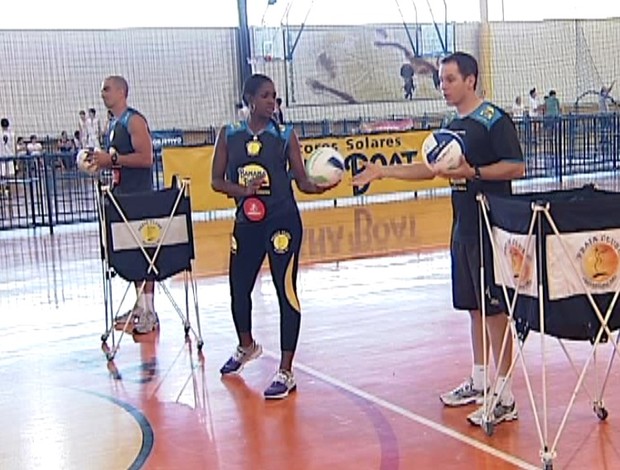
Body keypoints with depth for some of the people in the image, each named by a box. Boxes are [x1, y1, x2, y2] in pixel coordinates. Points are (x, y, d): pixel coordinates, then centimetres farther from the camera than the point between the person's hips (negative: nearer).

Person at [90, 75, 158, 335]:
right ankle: (140, 305, 19)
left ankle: (149, 312, -4)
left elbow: (145, 158, -20)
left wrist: (112, 159, -20)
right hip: (122, 194, 9)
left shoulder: (134, 121, -11)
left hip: (139, 195, -9)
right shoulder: (114, 125, 17)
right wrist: (102, 161, 8)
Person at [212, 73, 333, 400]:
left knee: (286, 291, -5)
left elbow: (302, 181, -2)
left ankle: (286, 372, 2)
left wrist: (319, 187, -24)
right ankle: (246, 346, 44)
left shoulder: (285, 136, 0)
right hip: (246, 222, 3)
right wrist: (241, 190, -17)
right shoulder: (229, 135, 5)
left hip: (283, 222, -3)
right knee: (238, 288, 15)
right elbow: (217, 180, 2)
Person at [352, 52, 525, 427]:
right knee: (474, 307, 15)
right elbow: (429, 169, 22)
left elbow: (516, 167, -17)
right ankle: (479, 381, 28)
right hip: (465, 229, 9)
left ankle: (505, 396, 3)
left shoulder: (494, 120, -11)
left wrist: (472, 172, -25)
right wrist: (383, 171, 16)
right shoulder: (454, 127, 15)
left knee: (495, 309, -5)